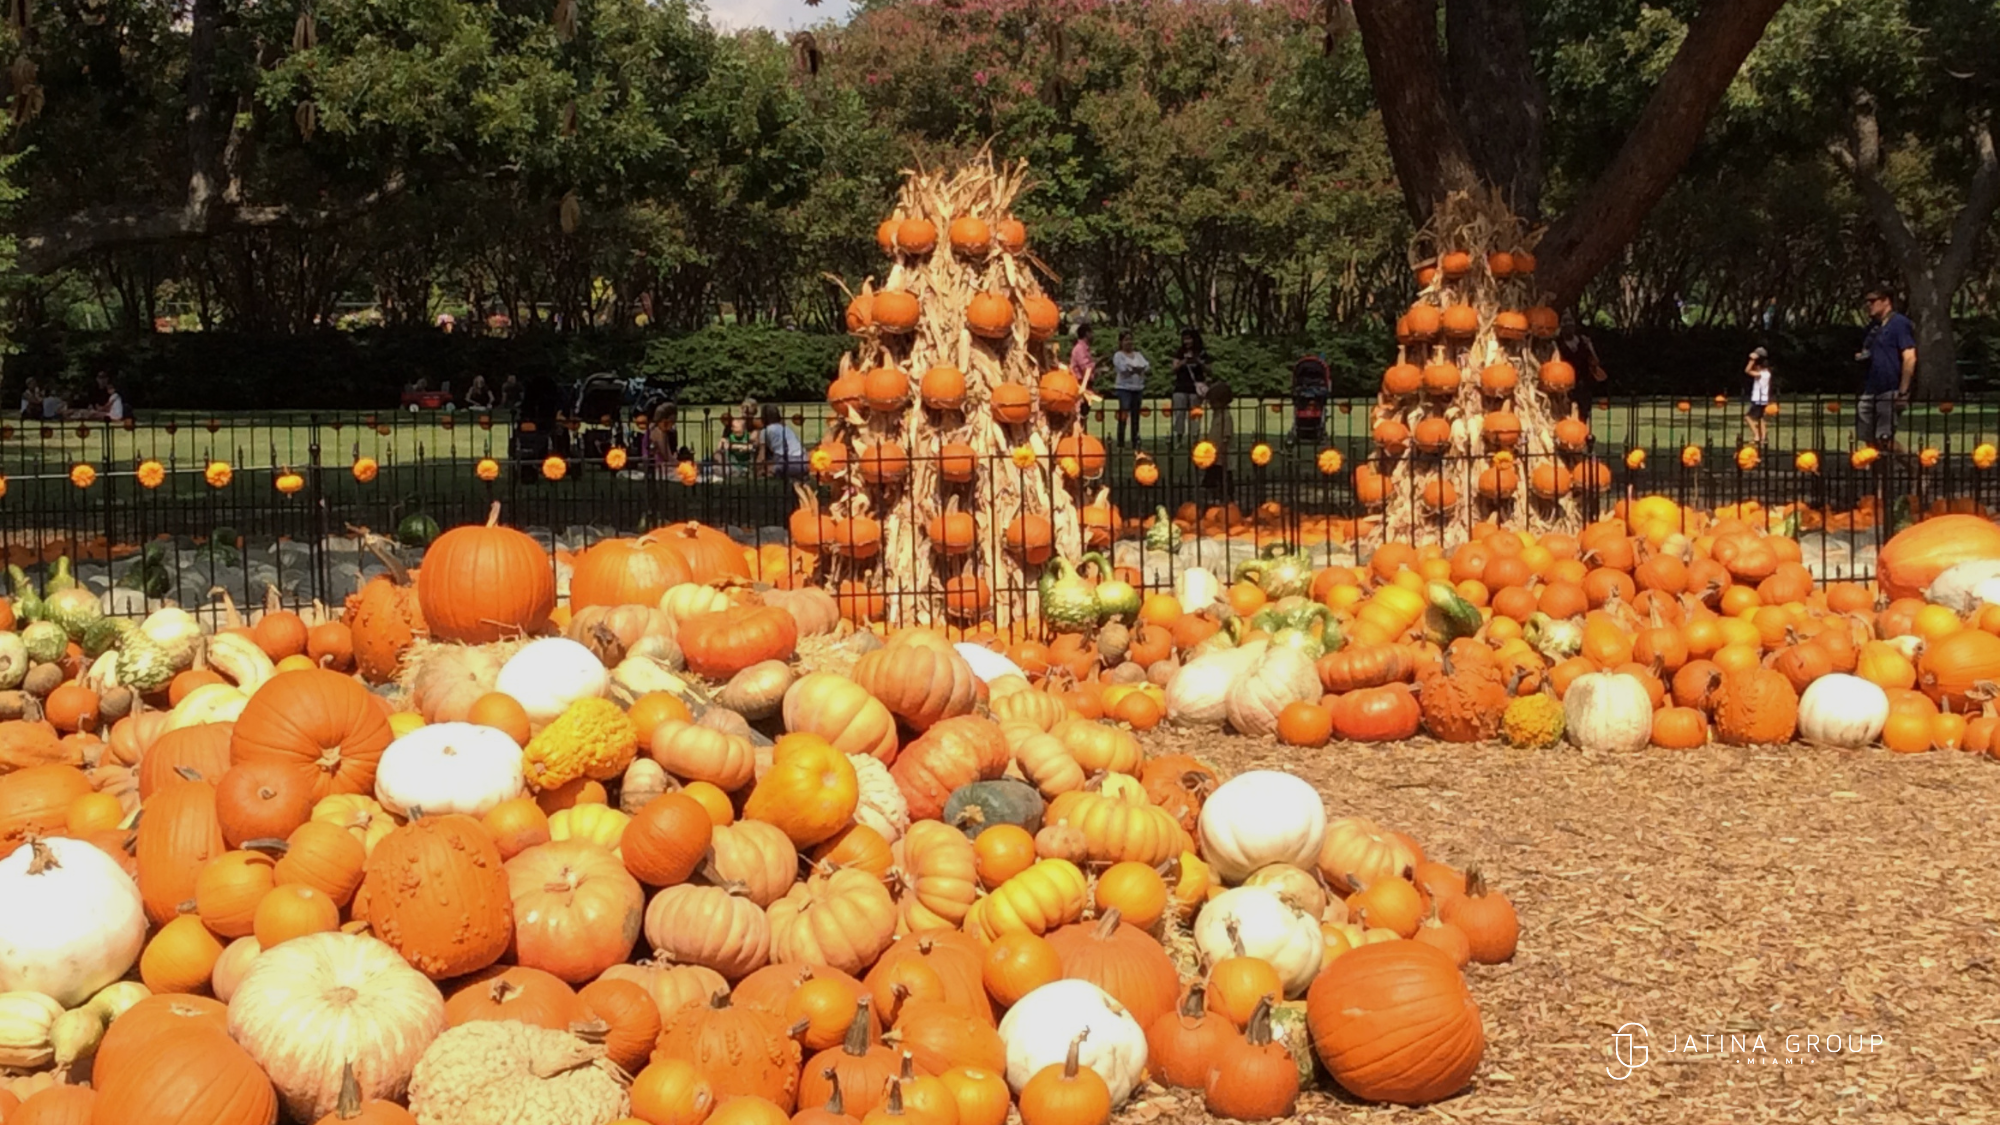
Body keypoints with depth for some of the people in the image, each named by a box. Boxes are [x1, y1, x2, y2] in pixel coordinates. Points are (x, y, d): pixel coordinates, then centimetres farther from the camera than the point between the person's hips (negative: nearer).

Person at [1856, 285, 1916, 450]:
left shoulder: (1899, 323, -7)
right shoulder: (1873, 326, 19)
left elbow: (1910, 358, -14)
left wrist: (1903, 392, -18)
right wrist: (1859, 357, 6)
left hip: (1888, 392, -8)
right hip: (1870, 391, 8)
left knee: (1884, 439, -12)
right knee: (1869, 440, 7)